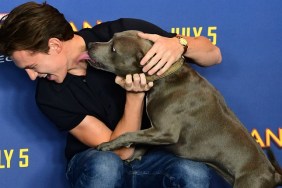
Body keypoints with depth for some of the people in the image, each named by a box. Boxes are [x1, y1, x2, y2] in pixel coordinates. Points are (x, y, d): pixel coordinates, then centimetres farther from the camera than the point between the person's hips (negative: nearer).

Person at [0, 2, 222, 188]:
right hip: (94, 163, -1)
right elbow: (120, 149, -17)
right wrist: (135, 94, -31)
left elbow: (213, 54, -10)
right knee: (105, 165, -39)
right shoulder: (49, 94, -15)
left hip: (152, 157, 2)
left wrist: (179, 45, -32)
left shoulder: (124, 33, -15)